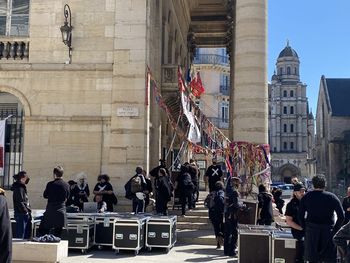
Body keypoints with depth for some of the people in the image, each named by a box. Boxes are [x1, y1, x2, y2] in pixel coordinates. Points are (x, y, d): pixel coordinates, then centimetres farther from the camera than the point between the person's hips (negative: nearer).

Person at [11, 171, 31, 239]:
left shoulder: (23, 187, 16)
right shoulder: (19, 188, -14)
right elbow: (20, 202, -19)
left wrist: (28, 211, 14)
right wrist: (26, 211, -15)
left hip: (26, 215, 10)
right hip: (21, 214, -10)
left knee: (27, 235, 13)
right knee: (20, 236, -5)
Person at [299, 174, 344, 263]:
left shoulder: (306, 197, 1)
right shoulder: (332, 197, -3)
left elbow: (301, 216, 0)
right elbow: (341, 216, -6)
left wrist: (305, 228, 10)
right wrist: (335, 229, 4)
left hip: (311, 231, 1)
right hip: (328, 231, -1)